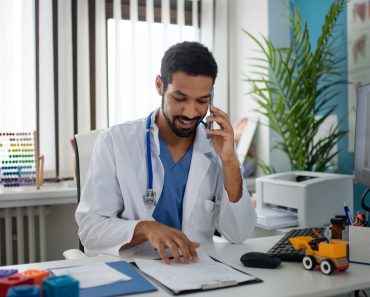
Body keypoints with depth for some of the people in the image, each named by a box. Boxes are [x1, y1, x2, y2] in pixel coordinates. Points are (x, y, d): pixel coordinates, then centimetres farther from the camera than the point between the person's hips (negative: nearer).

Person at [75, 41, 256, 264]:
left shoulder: (218, 146, 1)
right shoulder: (115, 142, -7)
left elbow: (238, 234, -4)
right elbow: (90, 228, -9)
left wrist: (230, 162, -13)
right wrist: (145, 228, -26)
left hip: (198, 269, 2)